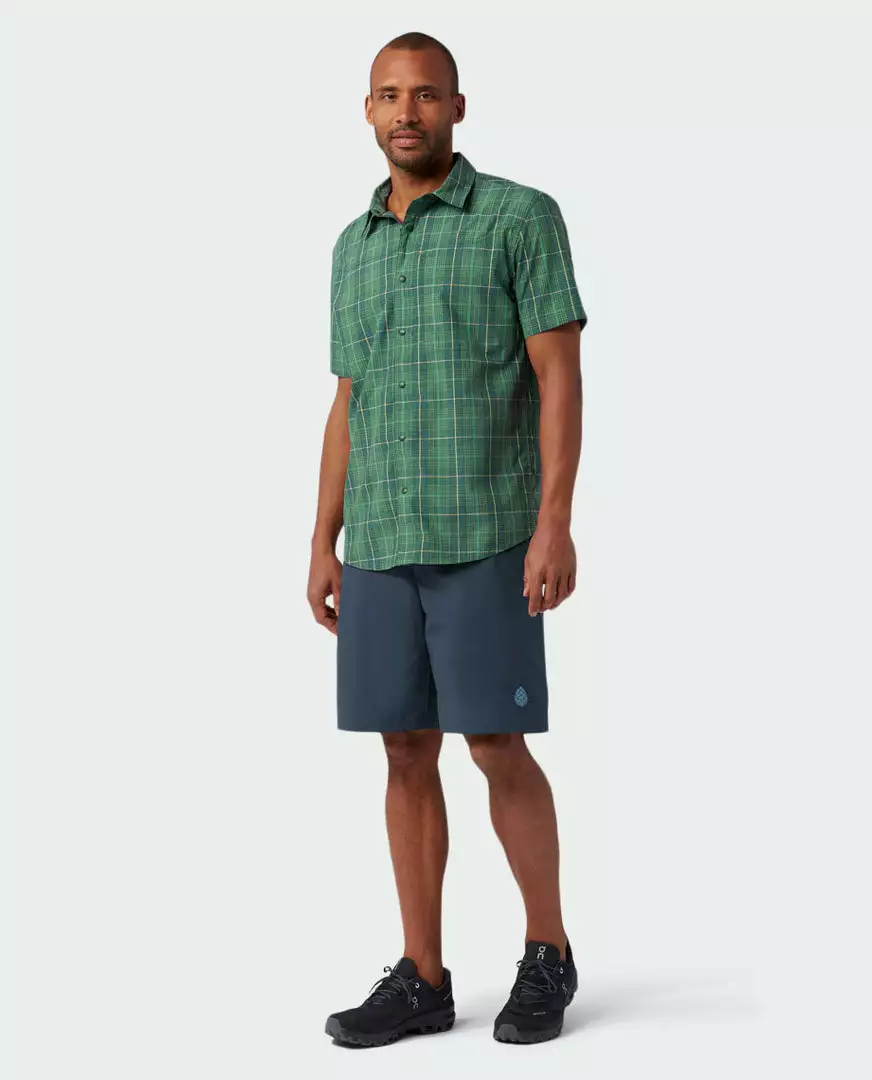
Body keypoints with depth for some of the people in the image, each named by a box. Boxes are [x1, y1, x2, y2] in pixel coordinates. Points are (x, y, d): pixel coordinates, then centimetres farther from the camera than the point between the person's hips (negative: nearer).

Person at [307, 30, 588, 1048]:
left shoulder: (522, 216, -3)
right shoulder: (355, 248, 15)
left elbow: (560, 377, -8)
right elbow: (348, 406, 16)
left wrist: (555, 523, -18)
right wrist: (324, 546, 10)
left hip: (485, 537, -5)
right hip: (381, 545, 5)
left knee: (497, 748, -5)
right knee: (406, 752, 5)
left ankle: (547, 955, 14)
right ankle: (421, 979, 13)